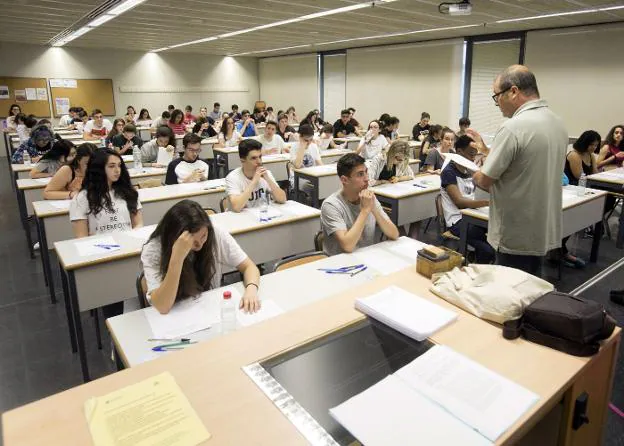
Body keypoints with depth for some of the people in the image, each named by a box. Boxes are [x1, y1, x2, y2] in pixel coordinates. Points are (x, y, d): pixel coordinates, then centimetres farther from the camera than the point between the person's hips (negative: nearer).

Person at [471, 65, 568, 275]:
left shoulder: (514, 127, -21)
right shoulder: (558, 124, 7)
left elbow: (485, 180, -18)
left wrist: (475, 174, 5)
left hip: (517, 236, -8)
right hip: (544, 232, 8)